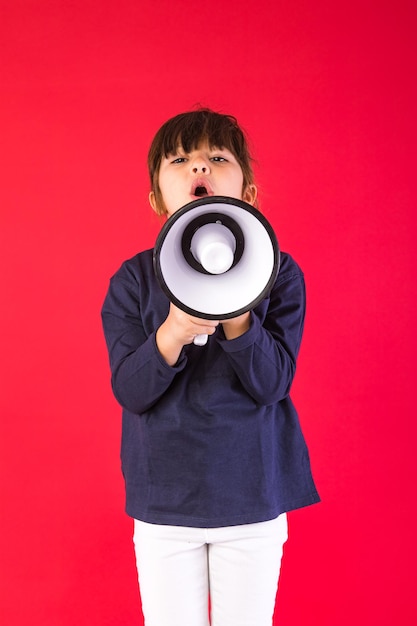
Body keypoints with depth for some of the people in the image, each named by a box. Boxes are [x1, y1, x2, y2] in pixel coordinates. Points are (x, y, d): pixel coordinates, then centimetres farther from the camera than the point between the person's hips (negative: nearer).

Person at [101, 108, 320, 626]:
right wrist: (171, 335, -31)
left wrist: (236, 317, -31)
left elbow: (273, 383, -13)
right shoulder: (134, 279, -3)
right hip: (163, 505, 0)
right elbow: (130, 390, -11)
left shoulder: (277, 272, -5)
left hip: (253, 502, 0)